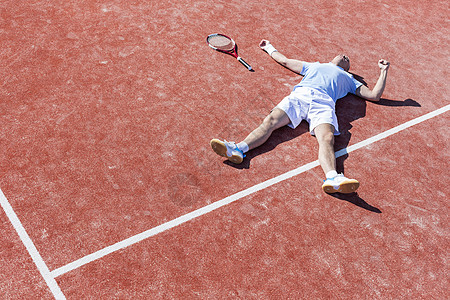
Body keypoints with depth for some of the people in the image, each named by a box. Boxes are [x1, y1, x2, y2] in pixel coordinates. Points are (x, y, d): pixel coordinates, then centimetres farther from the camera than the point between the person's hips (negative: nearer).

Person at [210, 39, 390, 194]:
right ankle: (238, 149, -47)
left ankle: (332, 178, -58)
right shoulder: (314, 66, 43)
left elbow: (374, 95, 37)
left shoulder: (348, 79, 41)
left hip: (323, 101, -1)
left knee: (327, 138, -33)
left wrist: (383, 71, 38)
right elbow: (285, 61, 49)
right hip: (299, 94, 1)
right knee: (270, 120, -27)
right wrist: (269, 48, 58)